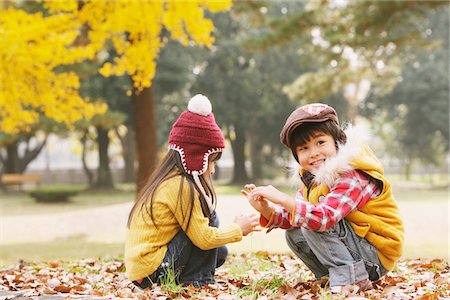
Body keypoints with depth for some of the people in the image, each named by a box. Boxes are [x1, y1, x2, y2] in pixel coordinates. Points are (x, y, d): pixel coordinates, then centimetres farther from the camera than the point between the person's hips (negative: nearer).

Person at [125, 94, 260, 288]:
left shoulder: (167, 179, 12)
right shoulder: (181, 187, -17)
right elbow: (203, 237, -17)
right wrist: (238, 229, -2)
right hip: (153, 271, -10)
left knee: (219, 253, 16)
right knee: (209, 218, -8)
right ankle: (196, 282, -4)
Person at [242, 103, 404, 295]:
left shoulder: (352, 177, -24)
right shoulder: (311, 177, 5)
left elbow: (325, 217, -38)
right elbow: (292, 216, 0)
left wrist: (282, 198, -38)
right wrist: (266, 209, -19)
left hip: (378, 256, -9)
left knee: (312, 225, -23)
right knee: (294, 234, 1)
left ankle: (352, 278, -17)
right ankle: (332, 276, 4)